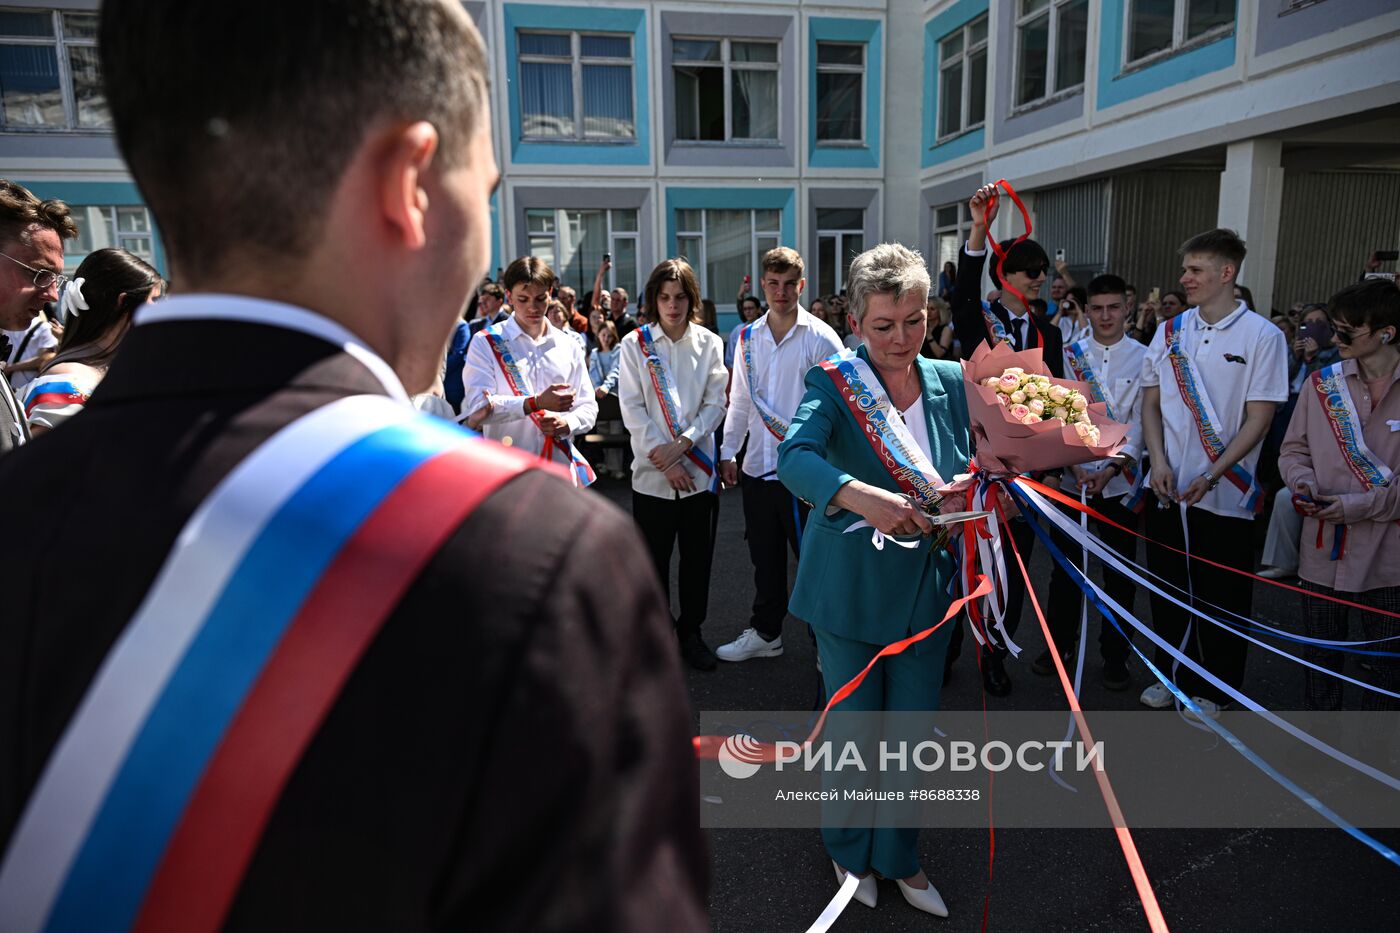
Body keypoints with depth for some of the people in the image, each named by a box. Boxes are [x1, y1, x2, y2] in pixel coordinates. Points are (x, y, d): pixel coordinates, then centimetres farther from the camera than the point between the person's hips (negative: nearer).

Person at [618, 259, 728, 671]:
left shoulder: (710, 343, 4)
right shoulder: (635, 343, 1)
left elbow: (715, 404, 1)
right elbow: (632, 408, -4)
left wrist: (682, 444, -13)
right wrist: (665, 459, -11)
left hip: (700, 468, 2)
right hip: (652, 470, -1)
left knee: (697, 557, 10)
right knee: (653, 557, 5)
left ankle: (690, 632, 27)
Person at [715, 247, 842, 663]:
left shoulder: (821, 338, -6)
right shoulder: (749, 337, 9)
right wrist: (729, 450, 12)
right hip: (757, 466, 5)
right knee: (765, 557, 17)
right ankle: (765, 632, 33)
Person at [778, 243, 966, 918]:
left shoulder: (952, 382, 2)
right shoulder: (834, 383, -12)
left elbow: (971, 473, 11)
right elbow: (794, 457, -30)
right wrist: (863, 497, -47)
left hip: (927, 589, 4)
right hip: (851, 591, -4)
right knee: (854, 730, 13)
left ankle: (899, 857, 41)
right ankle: (849, 850, 41)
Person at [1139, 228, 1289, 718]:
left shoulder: (1262, 336, -7)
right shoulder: (1170, 331, 5)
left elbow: (1258, 419, -10)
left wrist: (1212, 475, -19)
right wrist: (1158, 460, -6)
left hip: (1225, 493, -4)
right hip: (1168, 489, 4)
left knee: (1221, 598, 8)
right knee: (1168, 589, 15)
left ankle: (1214, 690, 26)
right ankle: (1173, 674, 33)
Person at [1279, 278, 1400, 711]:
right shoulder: (1322, 382, -1)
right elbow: (1294, 448, 8)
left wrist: (1364, 504, -18)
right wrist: (1303, 480, -11)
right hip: (1324, 548, 3)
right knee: (1321, 654, 18)